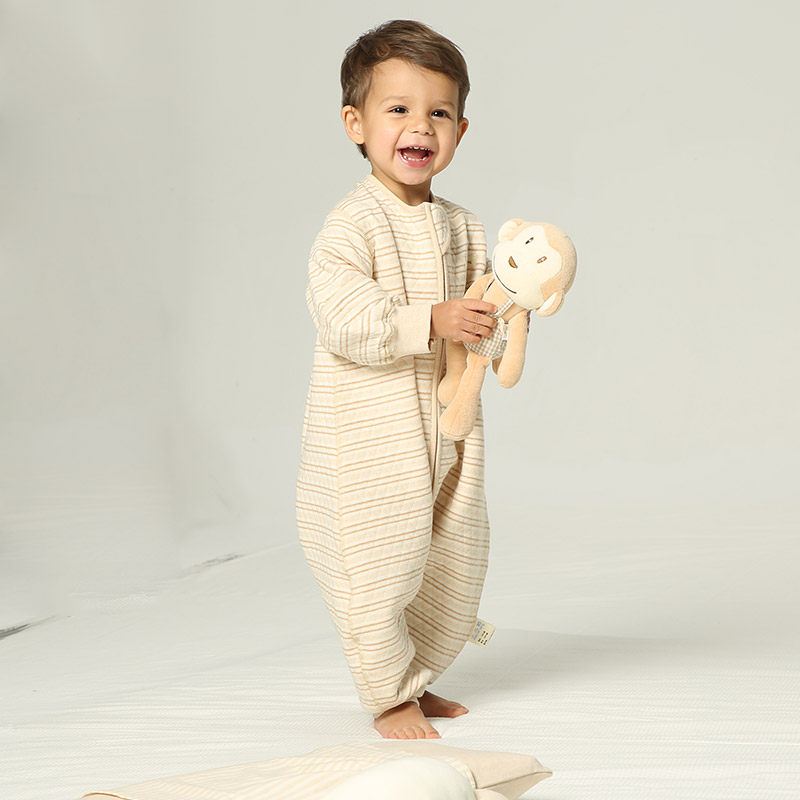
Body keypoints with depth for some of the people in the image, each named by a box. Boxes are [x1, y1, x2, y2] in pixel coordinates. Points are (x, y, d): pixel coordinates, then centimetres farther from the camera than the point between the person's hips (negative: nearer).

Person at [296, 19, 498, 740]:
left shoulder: (462, 228, 9)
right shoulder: (350, 227, -14)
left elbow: (478, 311, 19)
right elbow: (345, 324, -24)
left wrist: (498, 319, -3)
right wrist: (433, 322, -29)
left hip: (446, 430, 7)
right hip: (367, 439, -7)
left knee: (454, 564, 16)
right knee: (376, 571, -1)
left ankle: (416, 679, 35)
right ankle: (389, 696, 18)